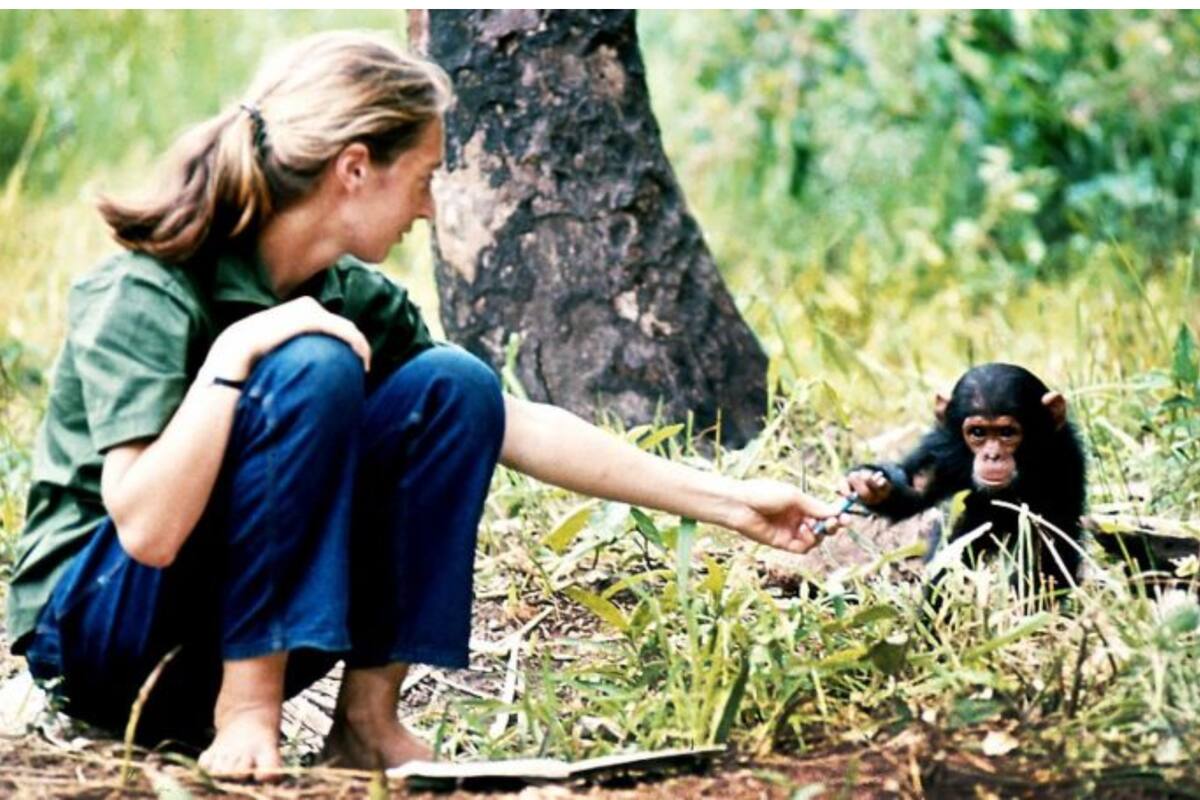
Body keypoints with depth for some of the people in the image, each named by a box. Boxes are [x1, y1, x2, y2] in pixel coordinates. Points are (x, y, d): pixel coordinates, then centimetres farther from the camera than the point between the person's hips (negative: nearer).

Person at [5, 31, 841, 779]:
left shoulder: (355, 300, 0)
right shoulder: (143, 295, -21)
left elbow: (523, 428, 5)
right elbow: (147, 529, -30)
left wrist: (728, 500, 4)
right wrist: (234, 353, -33)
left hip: (256, 622, 7)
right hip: (96, 627, -7)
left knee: (454, 387, -10)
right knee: (310, 371, -27)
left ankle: (368, 715, -8)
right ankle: (246, 710, -21)